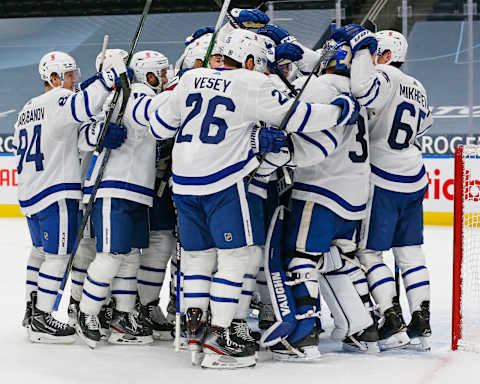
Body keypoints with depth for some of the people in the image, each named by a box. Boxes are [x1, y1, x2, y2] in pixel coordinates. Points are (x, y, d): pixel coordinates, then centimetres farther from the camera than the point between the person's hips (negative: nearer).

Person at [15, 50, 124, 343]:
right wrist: (112, 76, -29)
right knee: (58, 255, -6)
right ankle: (41, 320, -7)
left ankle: (32, 309, 28)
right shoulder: (59, 99, -11)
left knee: (41, 250, 21)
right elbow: (85, 105, -34)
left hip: (30, 192, 10)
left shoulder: (28, 109, 18)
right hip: (57, 192, -10)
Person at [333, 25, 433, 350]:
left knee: (368, 252, -1)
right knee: (410, 251, 13)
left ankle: (393, 321, -6)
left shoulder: (385, 76, -13)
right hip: (414, 180, 8)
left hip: (382, 181, -8)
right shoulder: (417, 87, 12)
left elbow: (363, 89, -36)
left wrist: (362, 45, -27)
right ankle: (422, 322, 12)